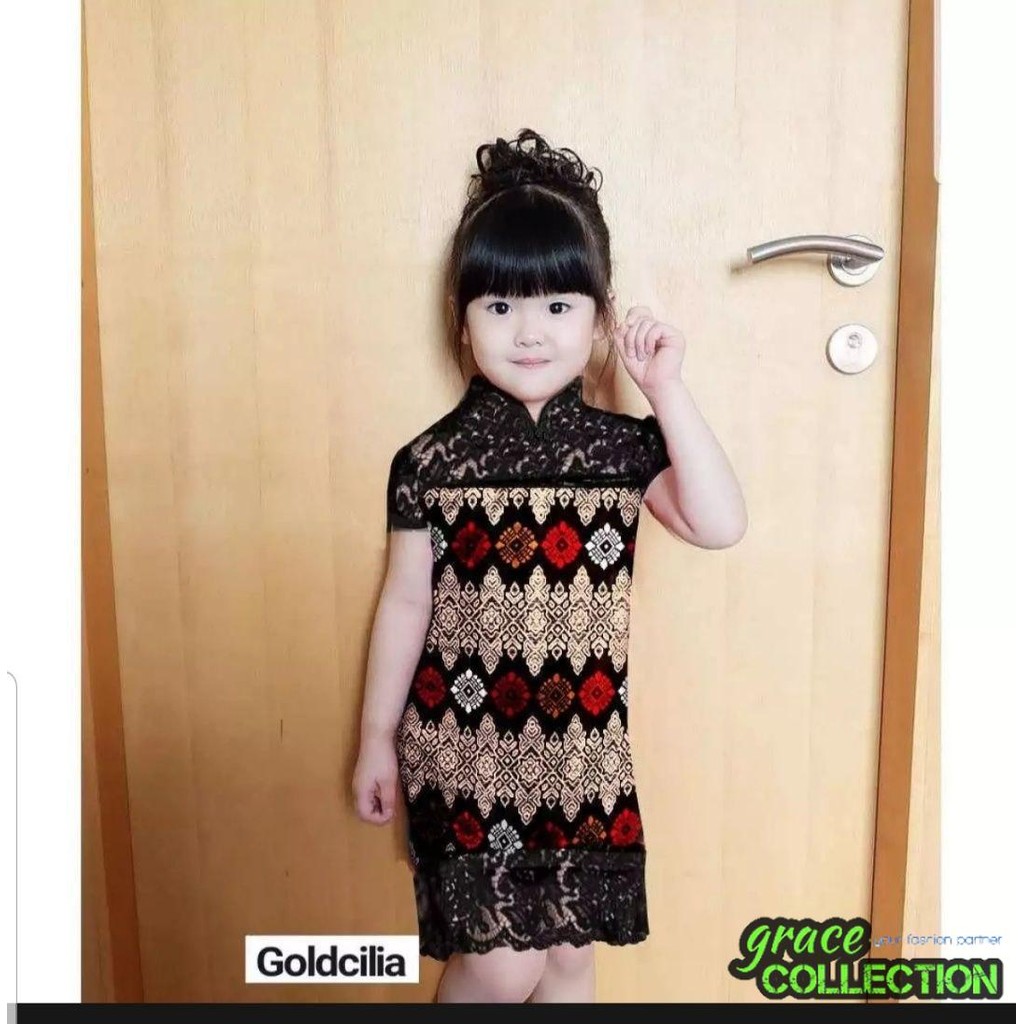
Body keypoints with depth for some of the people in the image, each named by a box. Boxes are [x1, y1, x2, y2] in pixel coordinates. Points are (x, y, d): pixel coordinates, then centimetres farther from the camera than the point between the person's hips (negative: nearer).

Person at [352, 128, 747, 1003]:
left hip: (583, 746, 2)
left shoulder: (624, 446, -3)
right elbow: (406, 601, -2)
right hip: (465, 740, -2)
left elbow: (720, 525, -17)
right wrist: (378, 736, 3)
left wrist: (667, 390, -18)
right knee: (504, 964, 2)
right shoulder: (432, 459, -7)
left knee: (570, 954, 17)